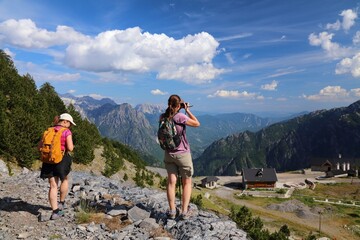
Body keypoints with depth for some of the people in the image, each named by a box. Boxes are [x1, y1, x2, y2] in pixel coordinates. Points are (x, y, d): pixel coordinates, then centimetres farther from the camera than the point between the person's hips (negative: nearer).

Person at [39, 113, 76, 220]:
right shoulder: (67, 132, -8)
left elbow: (40, 145, 11)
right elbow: (70, 148, -16)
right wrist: (69, 147, 6)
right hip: (61, 159, -4)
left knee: (53, 186, 7)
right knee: (64, 180, 23)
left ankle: (55, 212, 8)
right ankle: (61, 203, 29)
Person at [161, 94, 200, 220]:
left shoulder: (163, 117, -3)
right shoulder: (180, 117, -20)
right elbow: (197, 124, -9)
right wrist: (187, 110, -6)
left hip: (168, 154, 5)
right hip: (183, 153, -4)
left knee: (171, 181, 11)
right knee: (187, 183, 10)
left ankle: (172, 210, 12)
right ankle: (184, 211, 10)